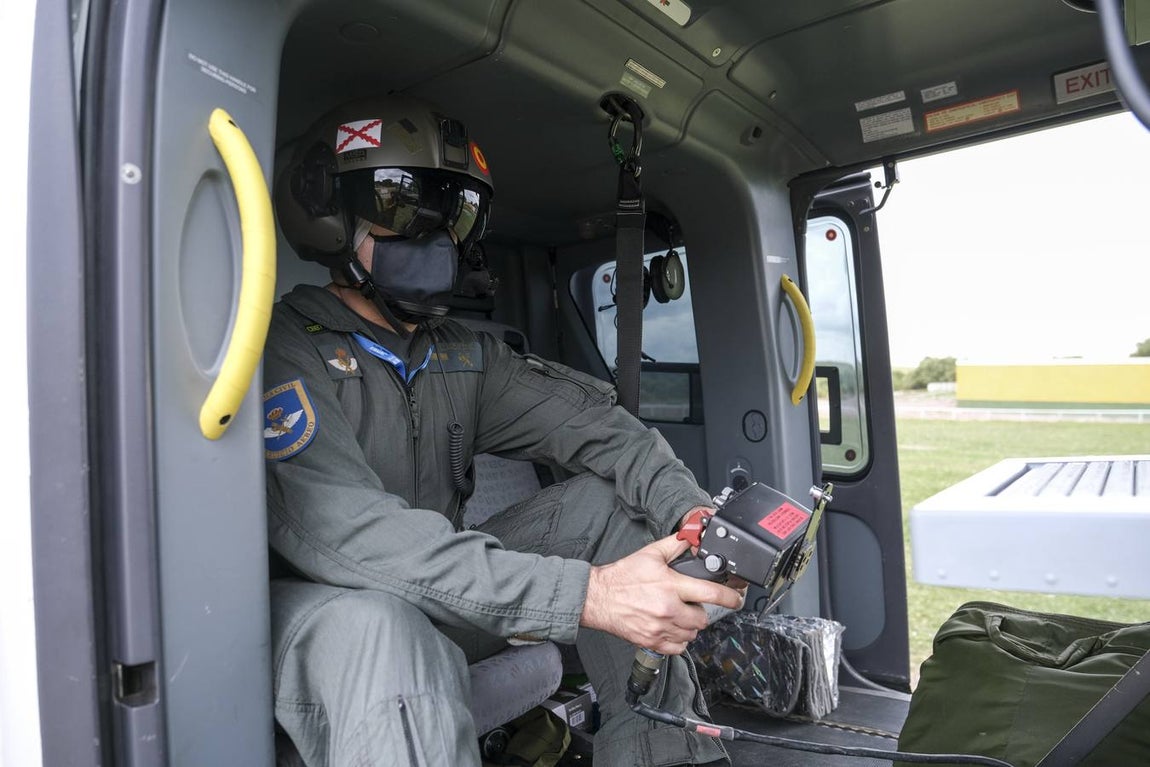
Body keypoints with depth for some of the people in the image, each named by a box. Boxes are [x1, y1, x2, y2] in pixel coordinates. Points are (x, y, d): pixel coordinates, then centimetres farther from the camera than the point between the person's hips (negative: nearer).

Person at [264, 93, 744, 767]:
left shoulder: (465, 355, 7)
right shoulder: (284, 347, -17)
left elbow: (591, 422, -5)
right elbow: (339, 530, -31)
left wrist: (693, 512, -26)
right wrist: (586, 595, -38)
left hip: (436, 593, 7)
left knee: (607, 500, -7)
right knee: (375, 624, -41)